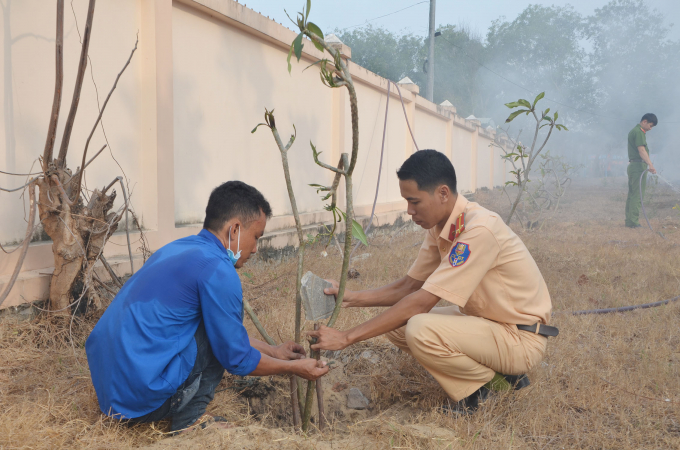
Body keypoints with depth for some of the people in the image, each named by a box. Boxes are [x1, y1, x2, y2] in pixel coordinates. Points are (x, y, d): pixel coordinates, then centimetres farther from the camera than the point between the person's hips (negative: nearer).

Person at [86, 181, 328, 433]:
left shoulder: (177, 249, 12)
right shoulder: (217, 270, -17)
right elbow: (237, 360, -9)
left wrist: (273, 352, 27)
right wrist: (293, 367, 6)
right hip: (143, 397, -9)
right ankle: (189, 420, 2)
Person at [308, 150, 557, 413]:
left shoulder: (478, 229, -28)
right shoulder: (439, 227, 0)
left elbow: (421, 302, -30)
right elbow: (409, 286, 7)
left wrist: (347, 338, -28)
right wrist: (351, 298, -8)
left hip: (522, 338, -9)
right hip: (485, 321, 9)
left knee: (420, 330, -30)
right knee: (395, 324, 1)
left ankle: (481, 382, -3)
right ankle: (497, 369, 6)